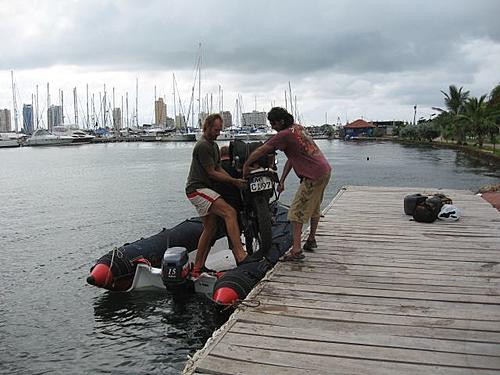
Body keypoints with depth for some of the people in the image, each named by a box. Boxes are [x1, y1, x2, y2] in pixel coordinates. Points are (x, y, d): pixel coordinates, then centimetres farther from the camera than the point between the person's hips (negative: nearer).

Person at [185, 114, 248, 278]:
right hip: (197, 189, -11)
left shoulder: (214, 145, 20)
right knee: (230, 212, -23)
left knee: (210, 227, 11)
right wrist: (234, 181, -9)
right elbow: (211, 173, -14)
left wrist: (236, 181, 2)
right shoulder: (203, 146, -13)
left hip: (205, 189, 11)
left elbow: (219, 168, 15)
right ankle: (240, 255, -28)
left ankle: (198, 267, 17)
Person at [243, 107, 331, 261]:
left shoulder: (284, 135, -16)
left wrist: (246, 166, 3)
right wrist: (282, 180, 14)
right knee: (314, 207, 23)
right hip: (325, 170, 10)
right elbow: (291, 158, 14)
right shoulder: (298, 128, 12)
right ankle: (311, 240, 39)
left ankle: (296, 250, -8)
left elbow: (260, 151, -12)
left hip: (313, 176, -10)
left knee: (297, 212, -6)